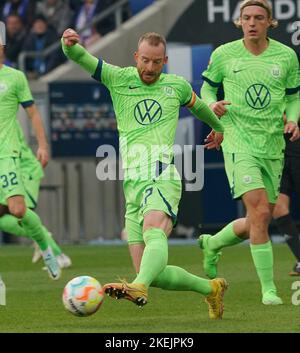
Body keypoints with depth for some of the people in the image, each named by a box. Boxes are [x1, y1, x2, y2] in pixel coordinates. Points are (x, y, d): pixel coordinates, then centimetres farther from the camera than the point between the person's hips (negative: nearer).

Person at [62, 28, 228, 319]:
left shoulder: (177, 85, 12)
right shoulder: (119, 79, 10)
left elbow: (198, 106, 35)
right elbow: (81, 58, -3)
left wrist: (218, 125, 54)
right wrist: (70, 44, -27)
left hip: (162, 178, -3)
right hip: (133, 185, 3)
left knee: (153, 230, -36)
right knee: (154, 275, -2)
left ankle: (138, 288, -63)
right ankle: (211, 288, 20)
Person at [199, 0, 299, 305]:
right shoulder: (224, 55, -1)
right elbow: (207, 87, 13)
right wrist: (212, 105, -9)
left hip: (273, 145, 4)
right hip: (238, 141, -4)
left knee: (259, 220, 9)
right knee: (259, 212, -19)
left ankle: (212, 244, 40)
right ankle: (268, 288, -12)